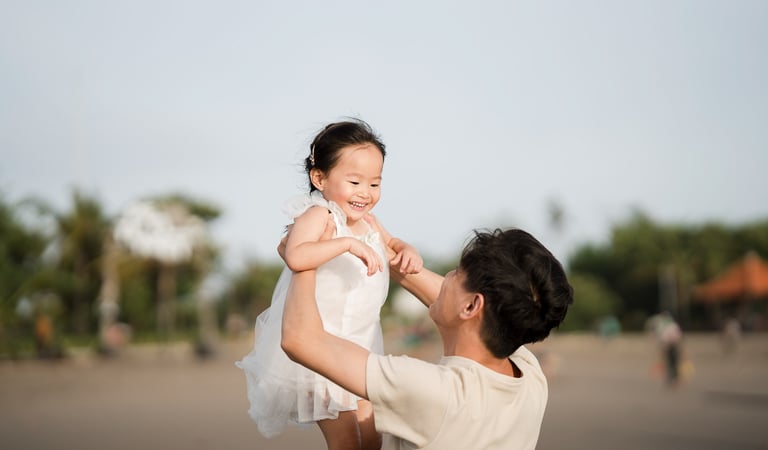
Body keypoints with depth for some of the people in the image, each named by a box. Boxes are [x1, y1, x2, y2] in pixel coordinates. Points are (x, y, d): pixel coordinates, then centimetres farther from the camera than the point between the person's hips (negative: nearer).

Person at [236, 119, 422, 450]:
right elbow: (296, 257, -40)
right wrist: (348, 244, -42)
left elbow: (390, 243, 25)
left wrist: (407, 251, 3)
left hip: (358, 344, 9)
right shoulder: (318, 215, -21)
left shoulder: (366, 221, 5)